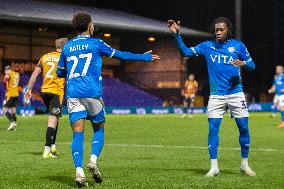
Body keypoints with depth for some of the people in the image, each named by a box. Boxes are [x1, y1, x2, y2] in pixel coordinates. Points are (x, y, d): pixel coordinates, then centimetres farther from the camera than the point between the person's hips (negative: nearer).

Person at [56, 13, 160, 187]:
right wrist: (145, 57, 19)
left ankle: (79, 171, -16)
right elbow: (121, 55, 8)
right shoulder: (96, 43, 3)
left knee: (78, 133, -2)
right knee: (99, 129, 13)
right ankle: (93, 161, -9)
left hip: (73, 94, 3)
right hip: (92, 93, -3)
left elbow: (60, 72, 22)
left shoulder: (67, 47, 14)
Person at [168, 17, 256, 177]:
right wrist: (177, 35, -10)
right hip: (216, 96, 1)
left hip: (236, 94, 0)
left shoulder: (238, 46, 3)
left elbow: (252, 65, 4)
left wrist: (243, 63, -18)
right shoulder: (207, 46, 6)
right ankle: (214, 167, 1)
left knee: (244, 128, -1)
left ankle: (245, 165, 15)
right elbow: (186, 52, 2)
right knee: (213, 129, -6)